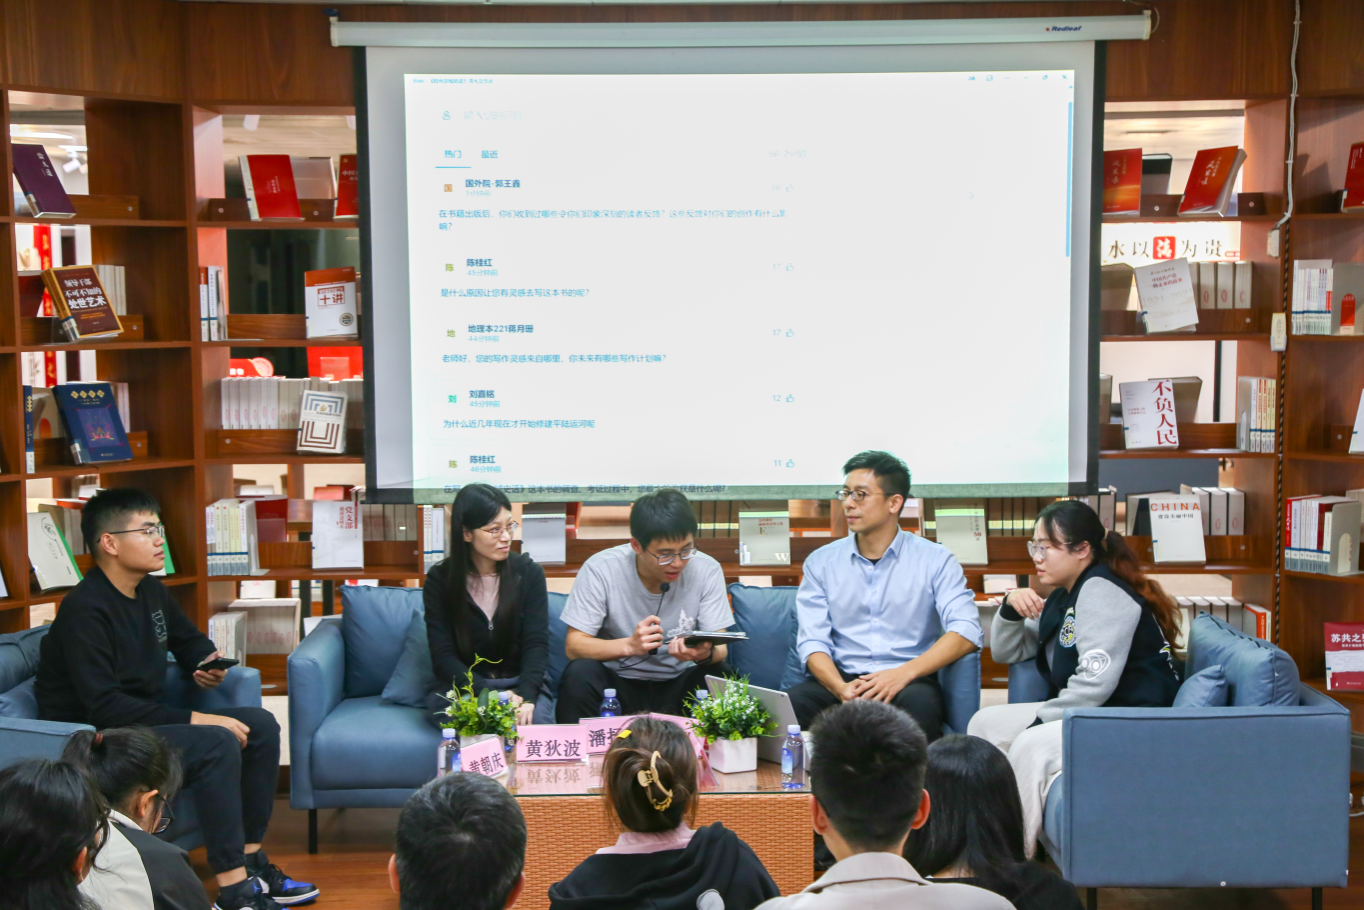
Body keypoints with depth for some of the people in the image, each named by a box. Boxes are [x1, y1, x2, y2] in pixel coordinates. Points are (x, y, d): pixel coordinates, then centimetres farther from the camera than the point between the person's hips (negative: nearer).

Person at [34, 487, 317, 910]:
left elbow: (189, 639, 25)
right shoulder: (85, 610, -21)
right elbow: (104, 707, -27)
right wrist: (193, 720, -28)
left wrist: (208, 661, 0)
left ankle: (249, 862, 0)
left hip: (143, 722, 9)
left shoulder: (151, 591, 6)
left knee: (261, 726, -2)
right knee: (216, 744, -28)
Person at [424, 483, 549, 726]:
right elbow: (443, 656, -8)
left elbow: (536, 644, -7)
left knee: (532, 722, -32)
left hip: (522, 686, 1)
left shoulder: (529, 572, 0)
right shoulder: (440, 579, -3)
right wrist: (489, 695, -25)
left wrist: (525, 697, -27)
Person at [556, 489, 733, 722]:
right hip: (617, 680, -1)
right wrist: (630, 645, -35)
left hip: (678, 683, 2)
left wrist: (706, 653, -36)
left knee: (717, 675, -28)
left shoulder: (707, 570, -11)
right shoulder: (600, 569, -15)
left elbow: (719, 648, -11)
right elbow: (573, 646, -16)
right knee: (580, 674, -31)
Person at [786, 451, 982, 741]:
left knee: (920, 702, -37)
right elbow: (812, 641, 3)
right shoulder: (821, 562, 12)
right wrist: (841, 688, -19)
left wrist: (904, 673, -21)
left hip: (908, 683, -1)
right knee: (790, 703, -31)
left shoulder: (934, 560, 5)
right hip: (843, 680, 1)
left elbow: (966, 631, -8)